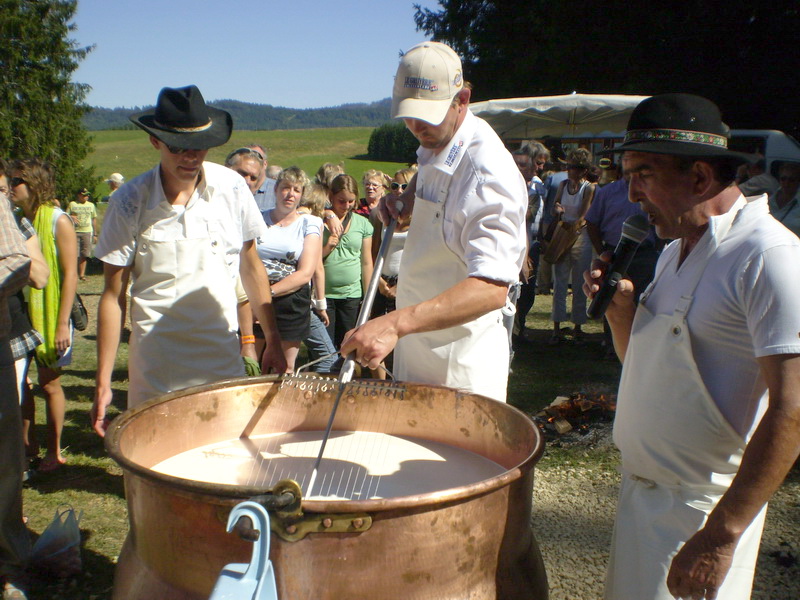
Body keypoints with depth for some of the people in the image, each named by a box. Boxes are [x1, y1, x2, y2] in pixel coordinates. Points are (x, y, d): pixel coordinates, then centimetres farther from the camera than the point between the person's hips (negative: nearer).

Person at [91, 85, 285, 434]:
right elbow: (113, 295, -4)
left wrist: (273, 340, 8)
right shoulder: (131, 202, -8)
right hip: (155, 362, -1)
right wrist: (103, 383, -5)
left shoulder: (231, 187, -3)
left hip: (223, 356, 2)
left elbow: (250, 265, 8)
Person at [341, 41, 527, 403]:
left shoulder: (487, 173, -27)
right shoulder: (434, 146, 2)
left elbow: (491, 288, -37)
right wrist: (405, 201, 2)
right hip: (416, 346, 9)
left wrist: (396, 323, -49)